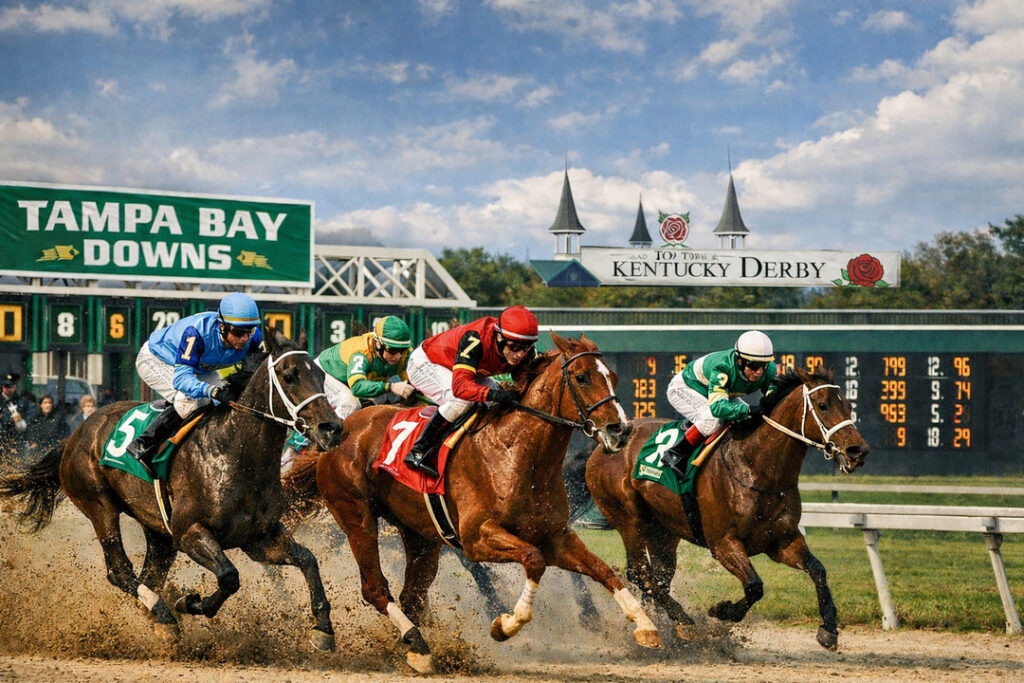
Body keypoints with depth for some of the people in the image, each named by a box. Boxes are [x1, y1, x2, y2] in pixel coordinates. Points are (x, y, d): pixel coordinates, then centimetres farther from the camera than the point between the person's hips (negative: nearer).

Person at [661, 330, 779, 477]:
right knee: (713, 419, -33)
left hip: (722, 393, 8)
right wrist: (750, 411, -63)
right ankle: (676, 454, -21)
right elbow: (717, 406, -51)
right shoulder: (721, 368, -44)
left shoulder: (768, 370, -24)